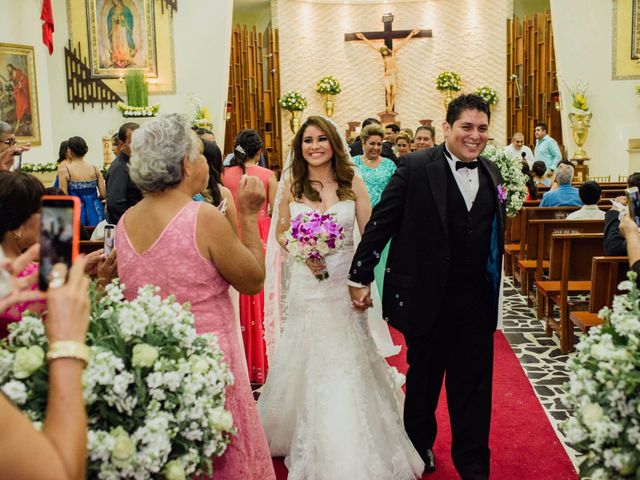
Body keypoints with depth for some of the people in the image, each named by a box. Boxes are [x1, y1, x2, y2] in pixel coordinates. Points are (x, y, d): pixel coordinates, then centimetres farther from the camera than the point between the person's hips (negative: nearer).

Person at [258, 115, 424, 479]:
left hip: (346, 285, 0)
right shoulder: (292, 183, 0)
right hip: (307, 286, 1)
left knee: (348, 365, 5)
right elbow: (280, 233, 6)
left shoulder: (353, 181, -2)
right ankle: (310, 446, 31)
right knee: (309, 363, 9)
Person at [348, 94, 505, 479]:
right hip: (427, 297, -3)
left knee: (473, 385, 10)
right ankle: (420, 445, 41)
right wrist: (360, 277, -9)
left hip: (477, 299, 4)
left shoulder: (492, 172, 7)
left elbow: (494, 229, 14)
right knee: (423, 380, 17)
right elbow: (380, 223, -10)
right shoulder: (416, 168, -10)